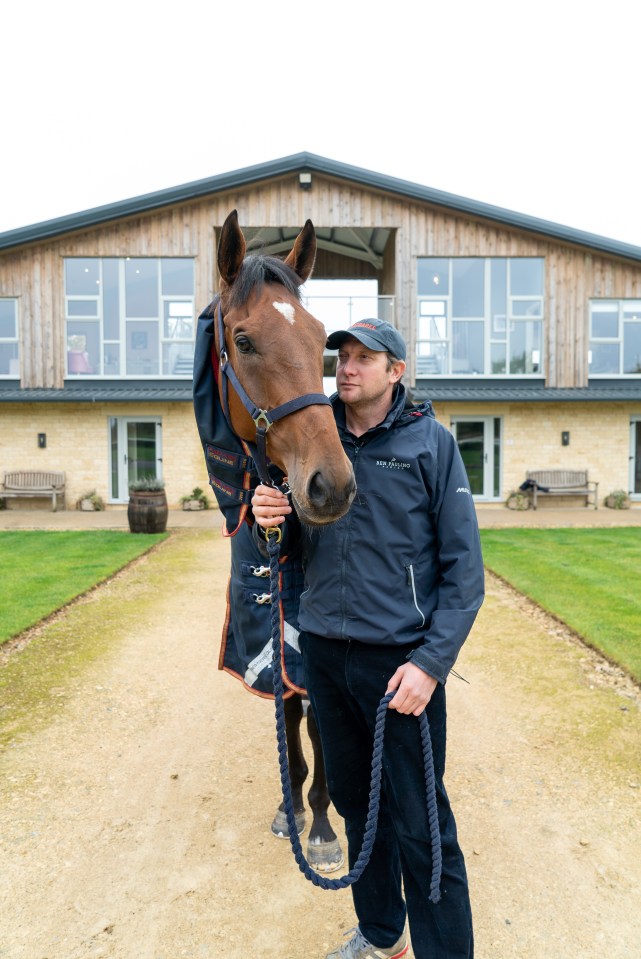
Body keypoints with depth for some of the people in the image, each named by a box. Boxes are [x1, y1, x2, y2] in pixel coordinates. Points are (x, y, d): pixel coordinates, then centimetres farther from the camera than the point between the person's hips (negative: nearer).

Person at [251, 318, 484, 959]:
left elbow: (464, 570, -8)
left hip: (400, 659, -4)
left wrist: (431, 663, -16)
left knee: (420, 826, 5)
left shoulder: (431, 443, -7)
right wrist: (272, 521, -11)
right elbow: (296, 545, 12)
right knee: (355, 804, 21)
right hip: (324, 652, 5)